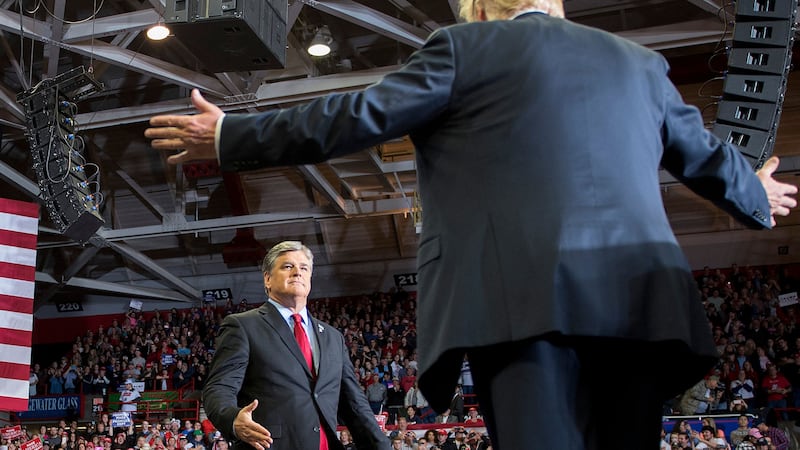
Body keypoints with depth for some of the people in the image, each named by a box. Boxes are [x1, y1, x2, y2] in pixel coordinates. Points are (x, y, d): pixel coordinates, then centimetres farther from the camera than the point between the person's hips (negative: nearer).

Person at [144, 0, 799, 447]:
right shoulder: (638, 63, 24)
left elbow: (355, 117, 5)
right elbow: (706, 155, 34)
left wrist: (230, 138, 15)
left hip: (523, 296, -5)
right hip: (640, 299, 6)